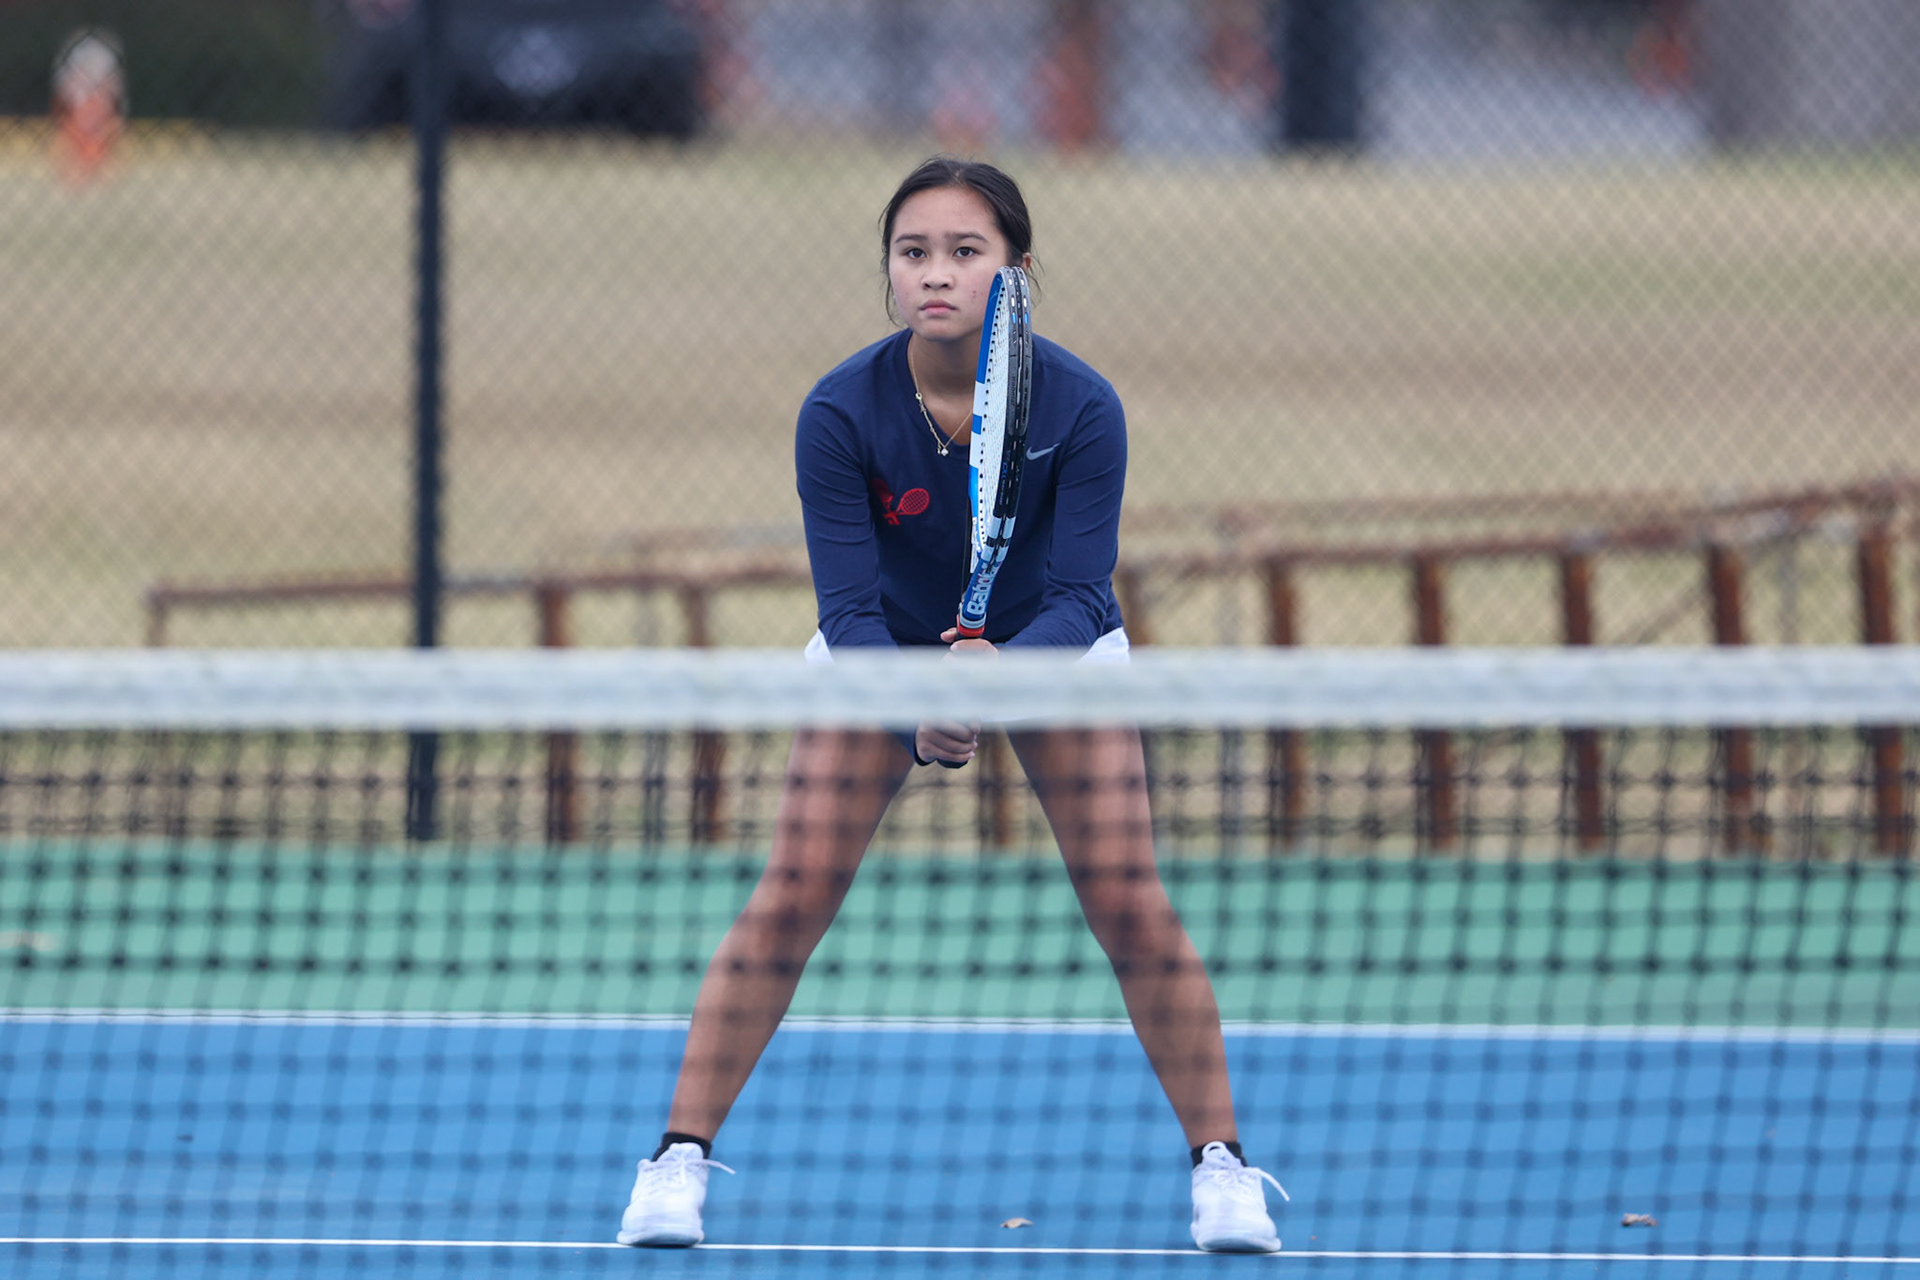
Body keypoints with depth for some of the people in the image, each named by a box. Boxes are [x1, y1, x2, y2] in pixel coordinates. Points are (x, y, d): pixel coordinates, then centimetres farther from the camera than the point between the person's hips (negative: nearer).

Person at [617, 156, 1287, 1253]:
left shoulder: (1081, 409, -29)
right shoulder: (841, 414, -28)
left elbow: (1077, 596, -29)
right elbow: (850, 608, -28)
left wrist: (1000, 673, -49)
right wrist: (919, 718, -45)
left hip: (1054, 645, 0)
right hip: (885, 650, 0)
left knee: (1130, 902, -10)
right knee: (793, 896, -10)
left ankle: (1222, 1165, 3)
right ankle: (679, 1159, -3)